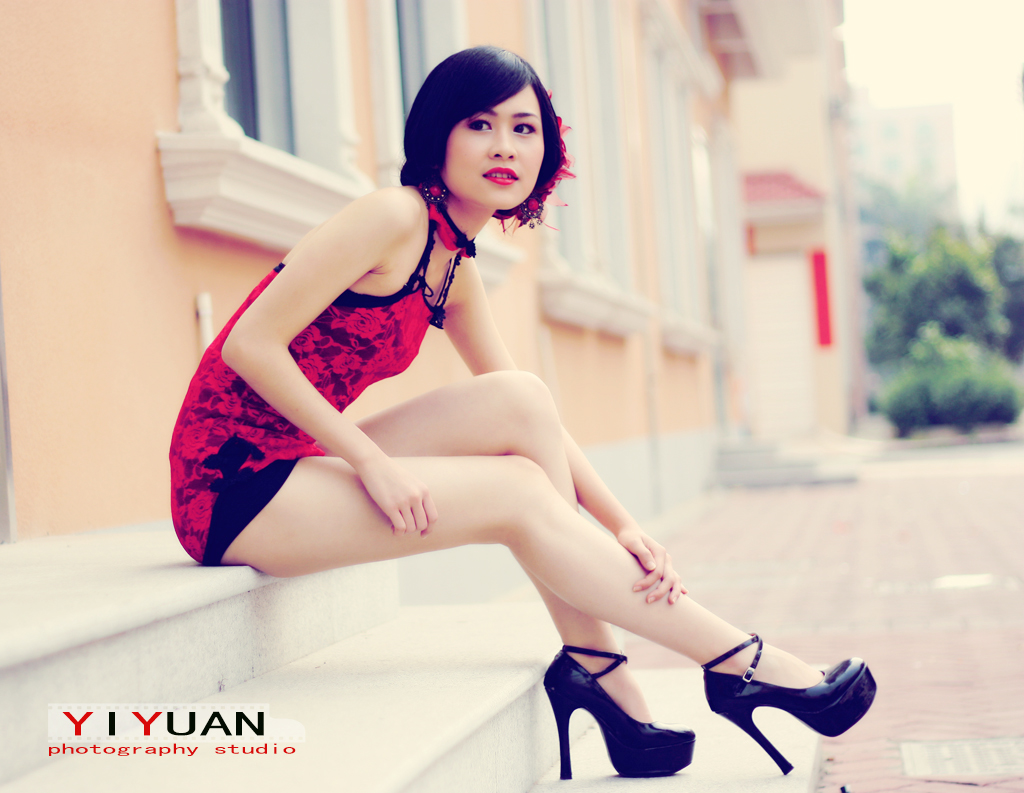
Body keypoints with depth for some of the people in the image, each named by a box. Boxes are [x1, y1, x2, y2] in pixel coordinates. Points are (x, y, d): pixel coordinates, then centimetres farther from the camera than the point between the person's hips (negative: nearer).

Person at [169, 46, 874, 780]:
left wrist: (622, 527, -1)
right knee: (519, 493, -14)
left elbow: (538, 418, 11)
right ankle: (741, 663, -5)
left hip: (295, 464, 8)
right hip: (234, 484, -8)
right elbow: (250, 344, -21)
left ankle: (595, 668, -6)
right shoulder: (395, 216, -14)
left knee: (520, 400, -8)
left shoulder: (458, 271, 11)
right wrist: (374, 461, -21)